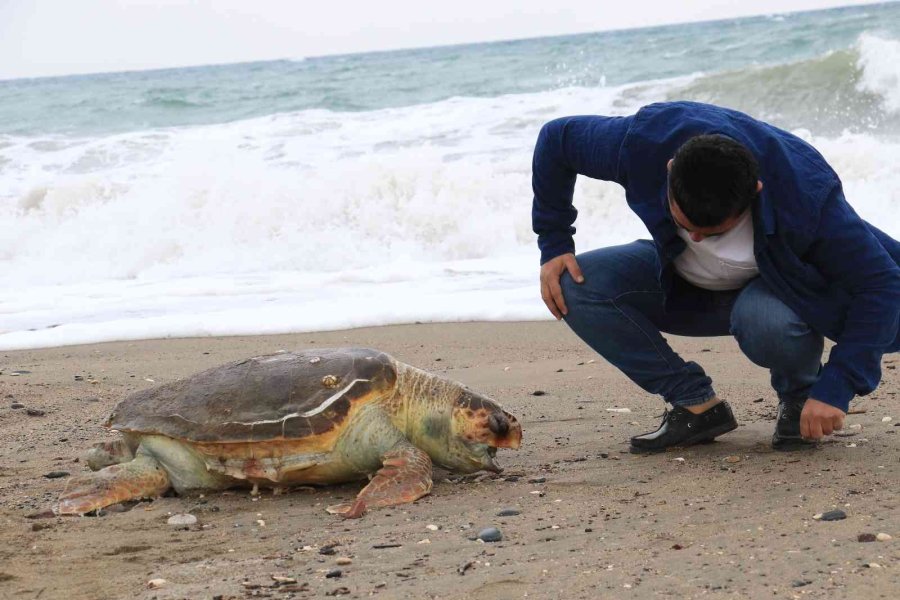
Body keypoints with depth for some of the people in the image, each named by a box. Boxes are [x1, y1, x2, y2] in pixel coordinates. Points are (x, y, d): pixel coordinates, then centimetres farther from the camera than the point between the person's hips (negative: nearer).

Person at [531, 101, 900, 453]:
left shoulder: (806, 196, -38)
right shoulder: (641, 145, -31)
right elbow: (555, 138, -11)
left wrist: (836, 388, -33)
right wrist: (553, 245, -13)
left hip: (781, 286, -4)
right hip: (684, 284, 4)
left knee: (764, 319, -41)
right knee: (578, 287, -22)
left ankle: (798, 398, -4)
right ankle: (697, 404, -8)